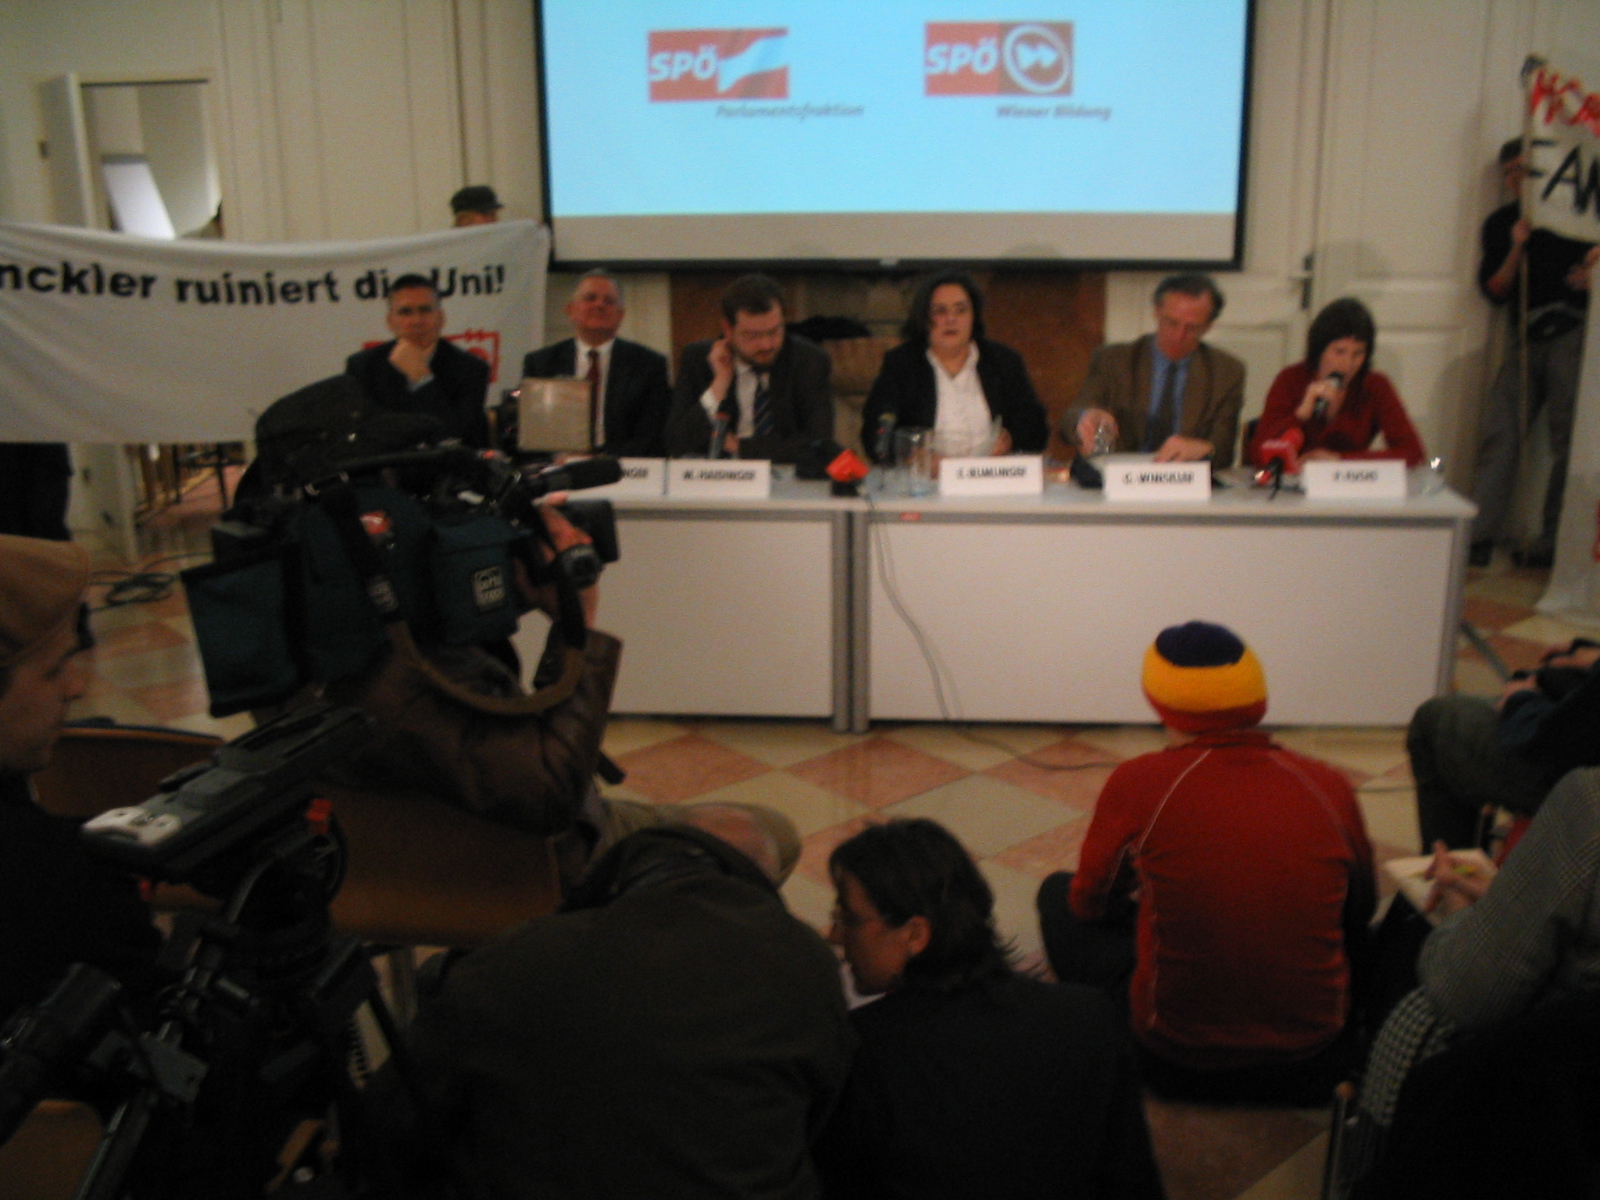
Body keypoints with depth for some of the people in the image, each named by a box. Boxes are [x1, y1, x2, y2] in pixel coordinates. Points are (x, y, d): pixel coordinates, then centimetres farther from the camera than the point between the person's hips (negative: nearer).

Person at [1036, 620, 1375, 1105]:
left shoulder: (1138, 783, -14)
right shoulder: (1330, 787, -7)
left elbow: (1091, 900, 4)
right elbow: (1361, 907, 12)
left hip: (1176, 1064, -3)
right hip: (1313, 1067, 4)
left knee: (1058, 895, 19)